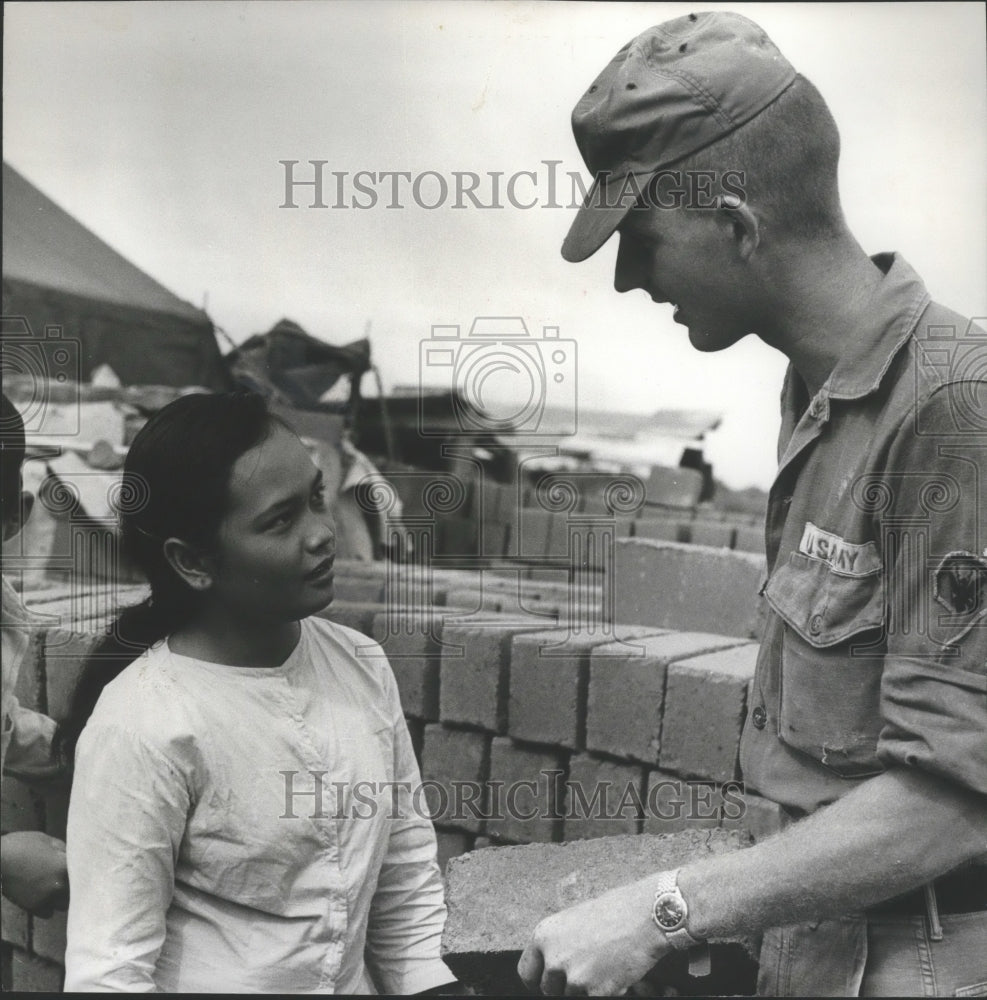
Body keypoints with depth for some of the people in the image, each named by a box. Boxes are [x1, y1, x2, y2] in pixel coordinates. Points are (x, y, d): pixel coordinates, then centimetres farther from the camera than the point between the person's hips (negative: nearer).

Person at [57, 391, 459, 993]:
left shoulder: (364, 665, -2)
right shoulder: (142, 729, -20)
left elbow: (407, 875, 5)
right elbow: (109, 973, -17)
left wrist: (431, 981, -2)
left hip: (359, 982, 3)